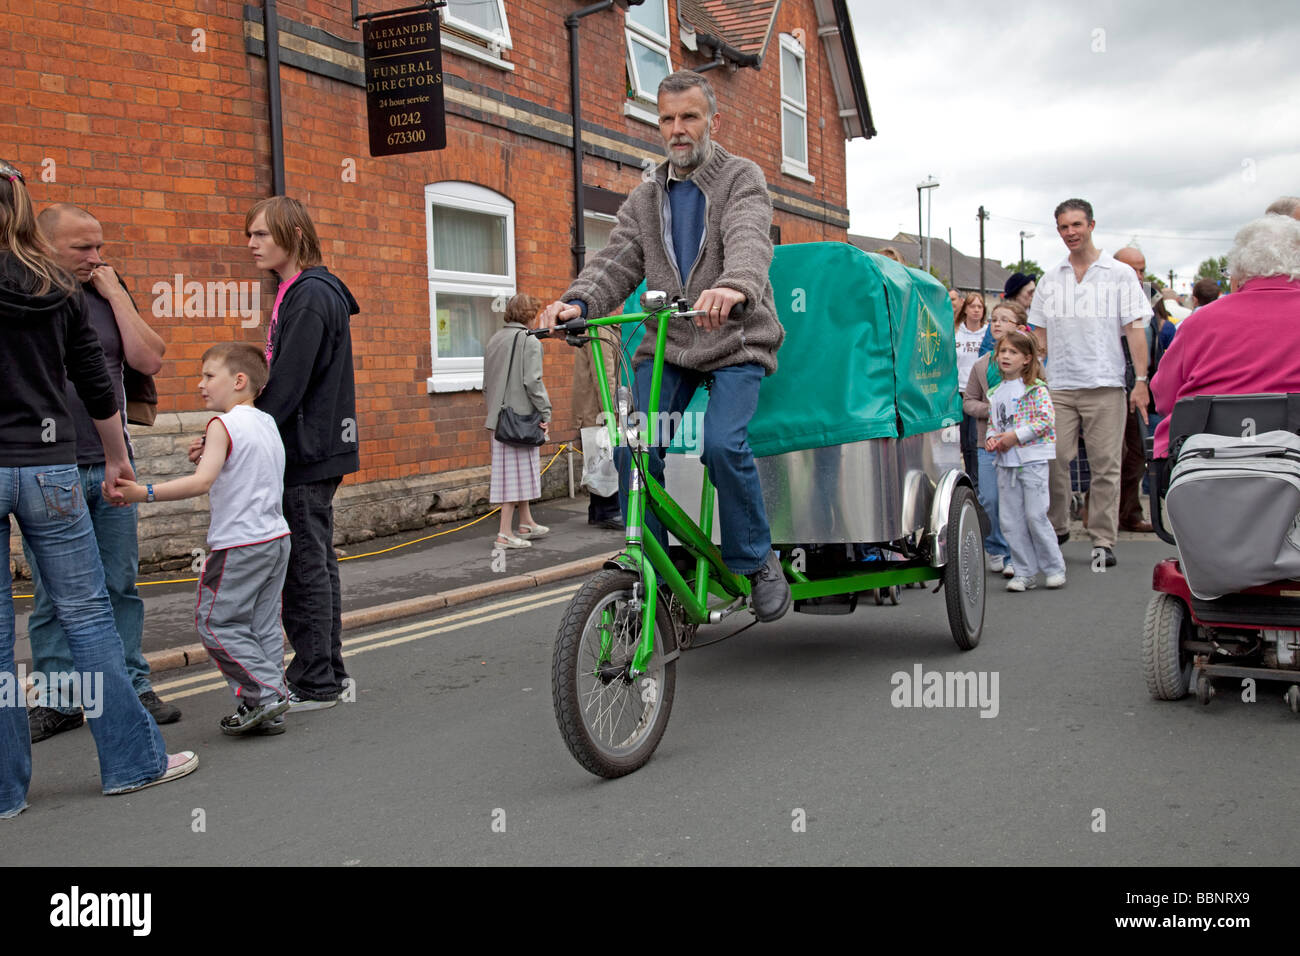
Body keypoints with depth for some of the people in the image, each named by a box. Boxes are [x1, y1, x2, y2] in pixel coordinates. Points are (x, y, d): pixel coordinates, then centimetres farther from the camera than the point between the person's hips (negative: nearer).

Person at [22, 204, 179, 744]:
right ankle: (57, 700, 12)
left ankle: (132, 687, 15)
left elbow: (149, 360, 1)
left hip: (112, 466, 4)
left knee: (121, 583, 7)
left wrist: (115, 293, -1)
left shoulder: (108, 294, 11)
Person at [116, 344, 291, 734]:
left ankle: (265, 692, -3)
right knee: (263, 625, 11)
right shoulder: (267, 422, 13)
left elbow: (202, 481, -24)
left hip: (240, 543, -8)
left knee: (216, 623, 1)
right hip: (276, 537, 8)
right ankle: (269, 712, 12)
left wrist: (145, 493, -26)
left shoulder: (223, 425, -12)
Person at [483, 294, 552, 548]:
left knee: (512, 471, 16)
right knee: (517, 472, -4)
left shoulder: (494, 340, 13)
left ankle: (526, 523, 27)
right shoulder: (529, 342, -10)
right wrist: (546, 412, -12)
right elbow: (532, 381, -18)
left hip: (498, 417, 8)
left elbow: (486, 383, 17)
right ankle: (505, 533, -4)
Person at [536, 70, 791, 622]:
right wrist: (578, 302, -22)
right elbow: (617, 261, 1)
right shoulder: (645, 199, 14)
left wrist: (735, 286, -46)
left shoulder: (742, 179, -1)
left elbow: (749, 238, -22)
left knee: (723, 443, -26)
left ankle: (757, 563, -5)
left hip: (734, 343, -4)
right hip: (666, 345, 4)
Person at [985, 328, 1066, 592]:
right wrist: (991, 438, -1)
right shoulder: (995, 392, 12)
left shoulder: (1035, 388, -6)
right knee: (1010, 521, 4)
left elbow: (1046, 420, -13)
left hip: (1032, 461, -6)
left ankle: (1054, 568, 10)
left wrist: (1015, 436, -16)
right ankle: (1025, 573, 13)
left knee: (1036, 516, -6)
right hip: (1005, 463, 6)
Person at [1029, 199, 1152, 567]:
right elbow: (1039, 334, 17)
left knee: (1105, 466, -1)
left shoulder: (1120, 274, 5)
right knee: (1053, 461, -2)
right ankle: (1056, 529, 16)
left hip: (1105, 384, -2)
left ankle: (1103, 541, 6)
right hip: (1058, 386, 2)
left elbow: (1135, 330, 1)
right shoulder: (1050, 279, 14)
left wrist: (1141, 381, -6)